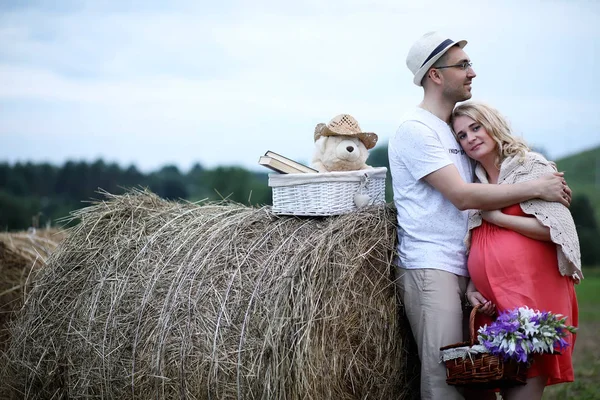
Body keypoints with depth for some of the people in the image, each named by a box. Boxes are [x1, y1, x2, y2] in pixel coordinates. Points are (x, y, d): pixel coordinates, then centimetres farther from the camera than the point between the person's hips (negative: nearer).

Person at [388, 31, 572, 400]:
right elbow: (463, 196, -15)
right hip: (429, 269, -8)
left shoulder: (455, 128, 20)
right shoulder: (416, 129, -7)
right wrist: (537, 188, -11)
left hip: (462, 269, 8)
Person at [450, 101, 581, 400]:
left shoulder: (532, 166, 0)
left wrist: (498, 217, -8)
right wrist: (470, 286, 4)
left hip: (532, 296, -6)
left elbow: (557, 228, -10)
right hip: (491, 302, 6)